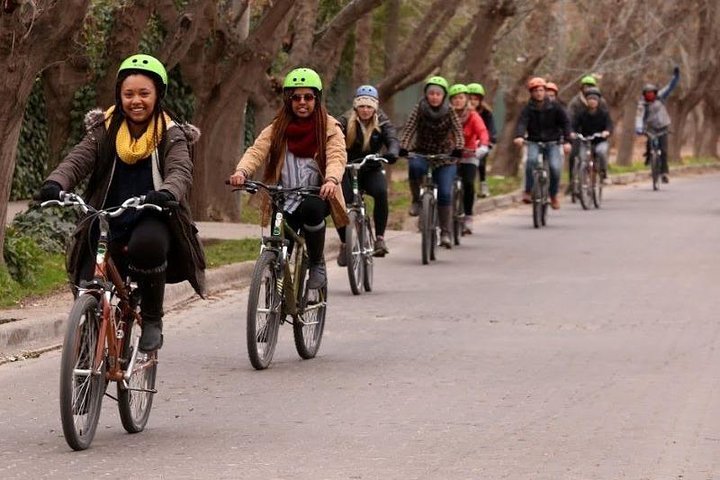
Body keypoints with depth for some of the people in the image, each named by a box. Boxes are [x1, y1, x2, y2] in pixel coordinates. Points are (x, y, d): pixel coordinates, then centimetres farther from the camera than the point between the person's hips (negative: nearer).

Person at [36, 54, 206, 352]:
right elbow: (77, 161, -7)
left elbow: (181, 171, -18)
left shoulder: (171, 136, -1)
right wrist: (55, 184, -30)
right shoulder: (104, 131, 5)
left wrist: (167, 193, -42)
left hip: (152, 221, -3)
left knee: (147, 244, -37)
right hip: (108, 224, 3)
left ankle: (152, 319, -15)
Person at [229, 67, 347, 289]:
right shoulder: (277, 129, 5)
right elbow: (257, 151, -11)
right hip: (284, 200, 2)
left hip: (316, 197, -2)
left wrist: (332, 180, -39)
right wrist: (242, 172, -33)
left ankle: (317, 264, -14)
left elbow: (337, 156, -16)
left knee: (311, 209, -36)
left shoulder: (329, 128, 0)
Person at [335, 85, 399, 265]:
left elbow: (392, 139, -20)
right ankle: (344, 244, 2)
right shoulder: (346, 121, -7)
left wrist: (392, 152, -43)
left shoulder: (381, 122, -4)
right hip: (348, 169, 0)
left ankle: (380, 238, -21)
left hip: (371, 170, 0)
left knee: (381, 192, -31)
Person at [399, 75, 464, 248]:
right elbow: (409, 129, -17)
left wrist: (458, 149, -36)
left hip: (445, 158, 0)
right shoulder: (419, 109, -7)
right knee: (414, 167, -36)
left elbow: (458, 132, -16)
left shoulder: (449, 112, -7)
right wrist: (403, 148, -34)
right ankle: (416, 200, -13)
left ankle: (445, 233, -5)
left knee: (445, 193, -14)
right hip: (422, 154, 0)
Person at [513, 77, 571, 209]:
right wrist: (519, 136, -39)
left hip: (552, 142, 0)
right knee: (531, 160, -31)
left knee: (555, 167, -19)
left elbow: (565, 123, 0)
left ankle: (554, 195, 6)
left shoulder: (555, 107, 0)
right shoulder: (528, 109, -3)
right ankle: (528, 192, -24)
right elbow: (522, 123, -18)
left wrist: (567, 141, -14)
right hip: (534, 142, 0)